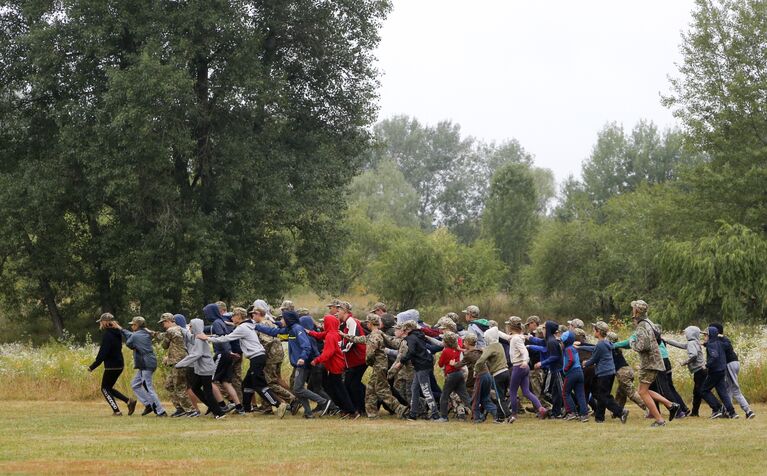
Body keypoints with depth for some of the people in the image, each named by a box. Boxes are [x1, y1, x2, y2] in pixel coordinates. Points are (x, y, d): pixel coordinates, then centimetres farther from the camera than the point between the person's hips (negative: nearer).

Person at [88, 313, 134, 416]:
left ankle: (116, 411, -2)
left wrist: (92, 367, -17)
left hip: (111, 366, -9)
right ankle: (129, 401, 6)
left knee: (105, 389, 4)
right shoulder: (117, 333, 12)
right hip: (120, 365, 9)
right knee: (108, 388, 18)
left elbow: (102, 354, -21)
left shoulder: (107, 335, -16)